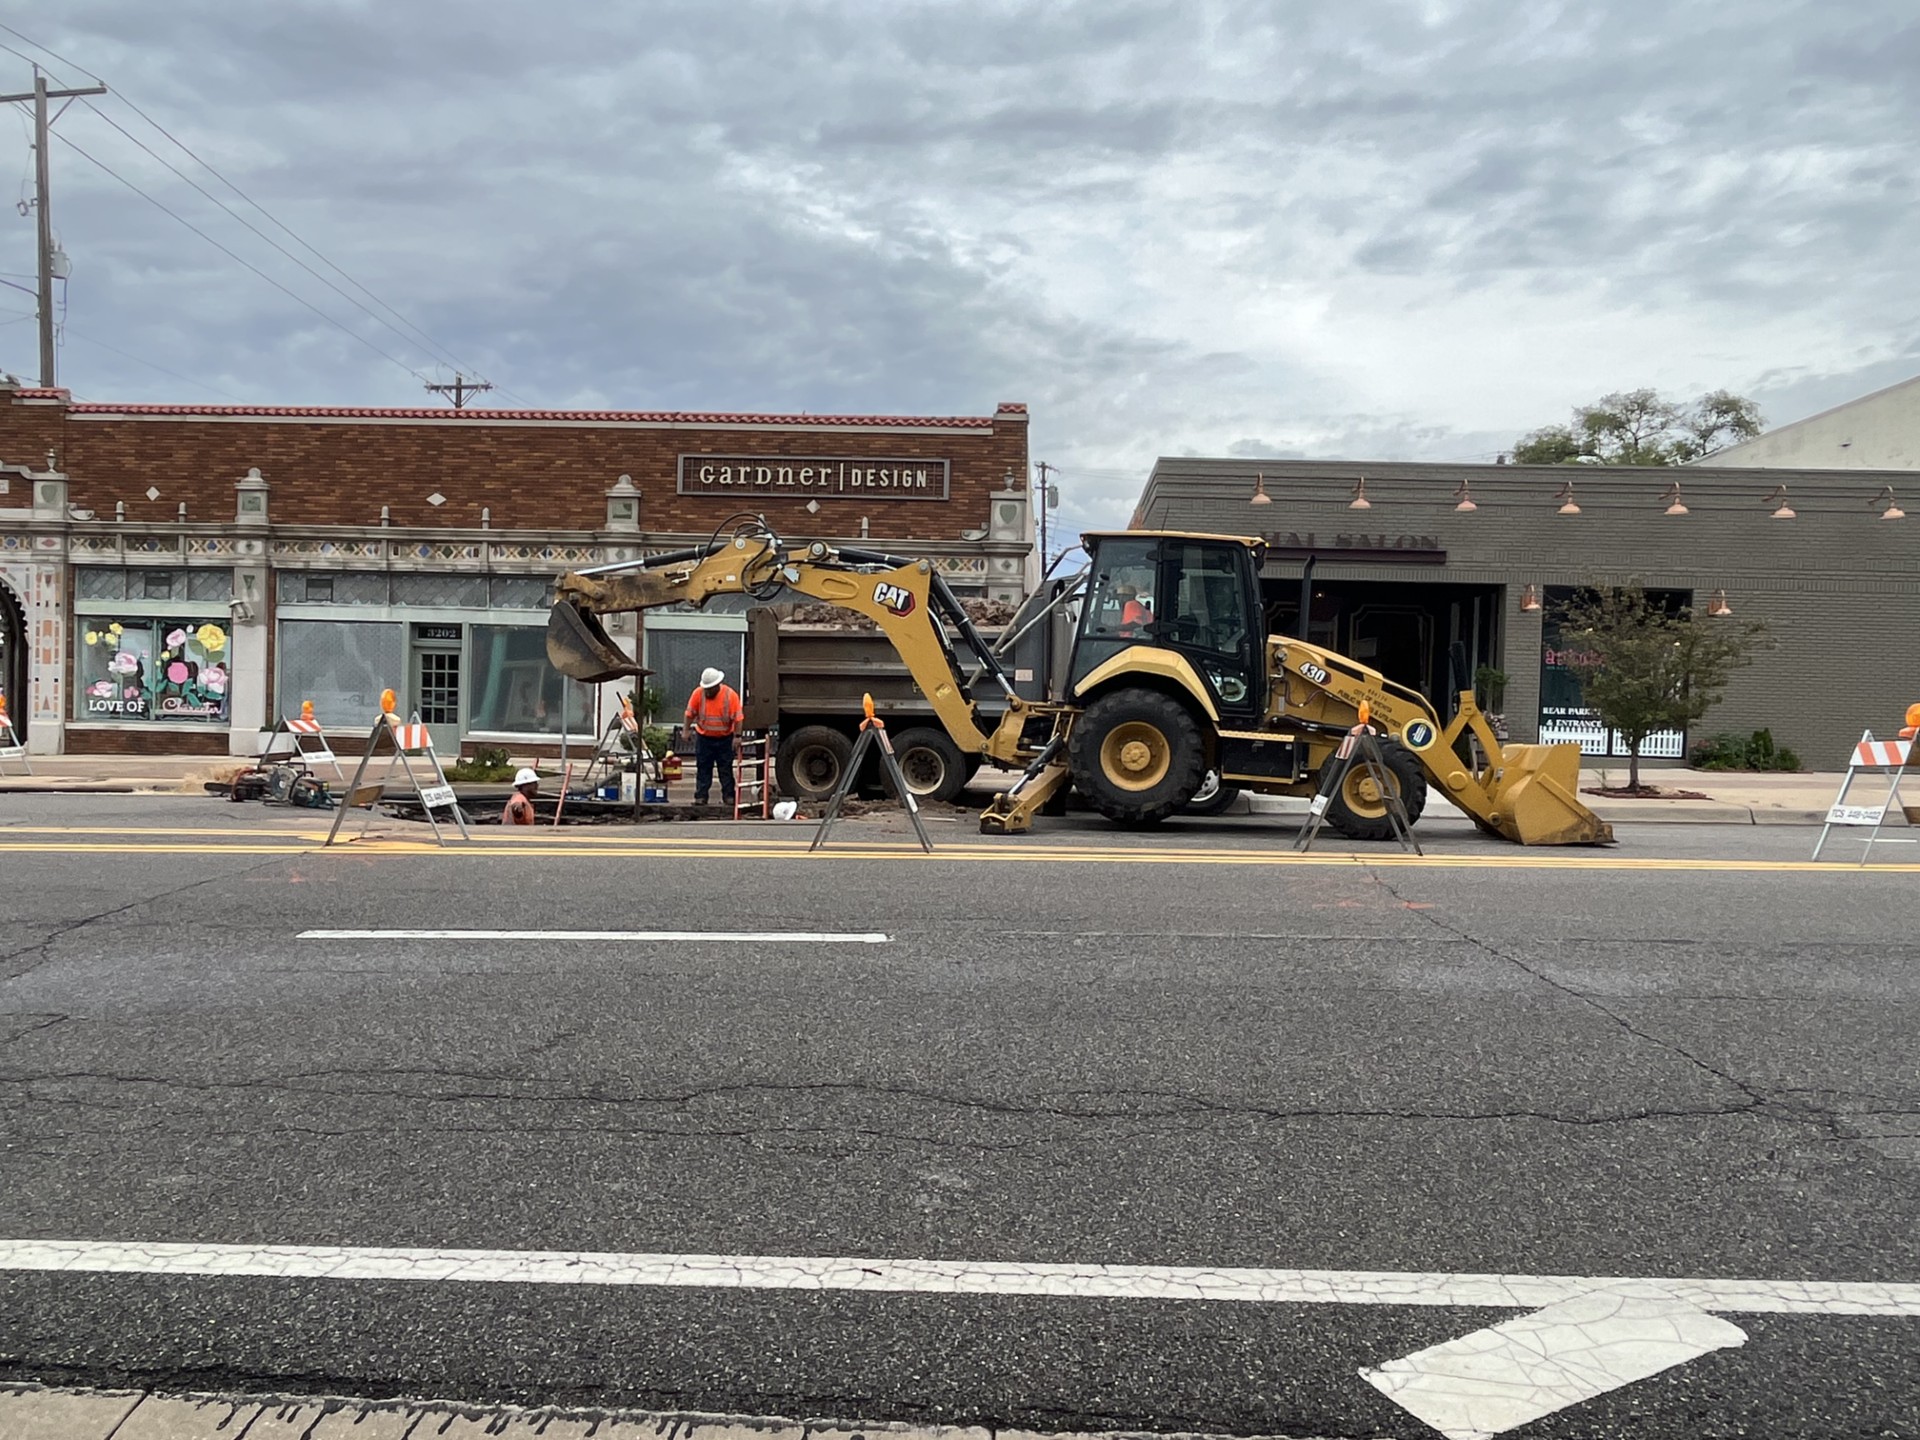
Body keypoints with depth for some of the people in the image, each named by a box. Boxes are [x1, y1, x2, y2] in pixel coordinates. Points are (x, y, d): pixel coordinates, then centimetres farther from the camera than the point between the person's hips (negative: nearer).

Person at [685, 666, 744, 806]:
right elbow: (690, 714, -2)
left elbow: (738, 717, -11)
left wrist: (737, 736, -14)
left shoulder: (731, 695, -13)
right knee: (703, 769, 3)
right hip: (704, 738, 1)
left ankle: (729, 796, 9)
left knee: (726, 769, 4)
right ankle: (701, 796, 7)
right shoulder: (698, 693, -9)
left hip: (724, 738, -1)